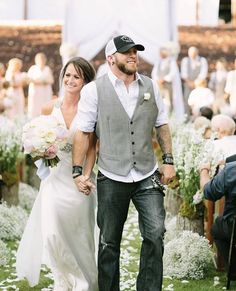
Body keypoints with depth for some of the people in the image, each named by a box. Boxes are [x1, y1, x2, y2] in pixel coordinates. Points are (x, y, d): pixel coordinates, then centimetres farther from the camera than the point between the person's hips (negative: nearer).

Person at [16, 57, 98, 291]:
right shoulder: (50, 108, 2)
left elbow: (92, 148, -6)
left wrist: (86, 175, -18)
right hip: (55, 177, 2)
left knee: (78, 236, 6)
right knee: (52, 233, -5)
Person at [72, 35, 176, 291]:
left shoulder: (150, 86, 6)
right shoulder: (94, 90, -4)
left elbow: (162, 125, 12)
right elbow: (83, 132, -3)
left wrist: (168, 160, 5)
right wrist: (78, 171, -6)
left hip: (148, 176, 2)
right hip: (112, 179, -2)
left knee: (155, 234, -9)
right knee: (109, 241, 8)